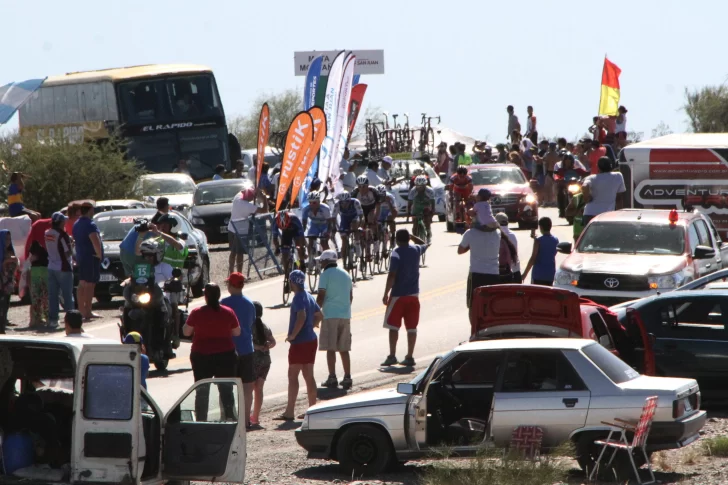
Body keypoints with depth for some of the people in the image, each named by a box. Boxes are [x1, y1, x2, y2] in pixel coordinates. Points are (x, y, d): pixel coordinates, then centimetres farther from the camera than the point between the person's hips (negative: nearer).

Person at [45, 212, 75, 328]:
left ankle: (52, 319, 5)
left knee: (52, 295, 7)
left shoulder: (47, 233, 5)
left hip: (51, 267, 6)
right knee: (67, 295, 0)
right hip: (63, 268, -6)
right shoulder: (62, 234, -16)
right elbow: (68, 252, -16)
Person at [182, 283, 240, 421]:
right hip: (225, 355, 1)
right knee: (226, 391, 8)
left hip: (201, 356, -1)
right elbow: (237, 332, 5)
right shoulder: (228, 312, -4)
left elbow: (186, 332, -1)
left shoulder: (196, 313, -9)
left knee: (202, 392, 8)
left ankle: (201, 422, 8)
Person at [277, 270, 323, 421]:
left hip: (300, 342, -9)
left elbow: (301, 316, -30)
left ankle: (289, 412, -7)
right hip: (311, 339, 9)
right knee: (309, 376, 12)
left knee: (293, 375, -6)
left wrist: (293, 334, -22)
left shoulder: (299, 298, -15)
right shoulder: (309, 297, 13)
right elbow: (319, 315, 24)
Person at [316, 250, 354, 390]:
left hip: (330, 315, -6)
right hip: (345, 315, 6)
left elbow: (321, 296, -11)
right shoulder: (346, 275, 15)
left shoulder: (326, 275, -6)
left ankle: (332, 377, -6)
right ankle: (347, 377, 5)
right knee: (344, 349, 9)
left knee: (330, 348, -2)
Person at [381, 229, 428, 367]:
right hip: (413, 294, 5)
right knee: (412, 327, 6)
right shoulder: (416, 250, 3)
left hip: (398, 294, -5)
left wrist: (386, 293, -12)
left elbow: (392, 275, -17)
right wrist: (412, 236, 27)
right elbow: (425, 244, 29)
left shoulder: (396, 253, -12)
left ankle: (392, 355, -4)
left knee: (393, 326, 1)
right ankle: (409, 357, 7)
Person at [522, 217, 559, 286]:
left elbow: (533, 258, -15)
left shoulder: (539, 241, -13)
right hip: (550, 274, 5)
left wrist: (525, 273, -9)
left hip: (539, 274, -5)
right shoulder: (555, 240, 4)